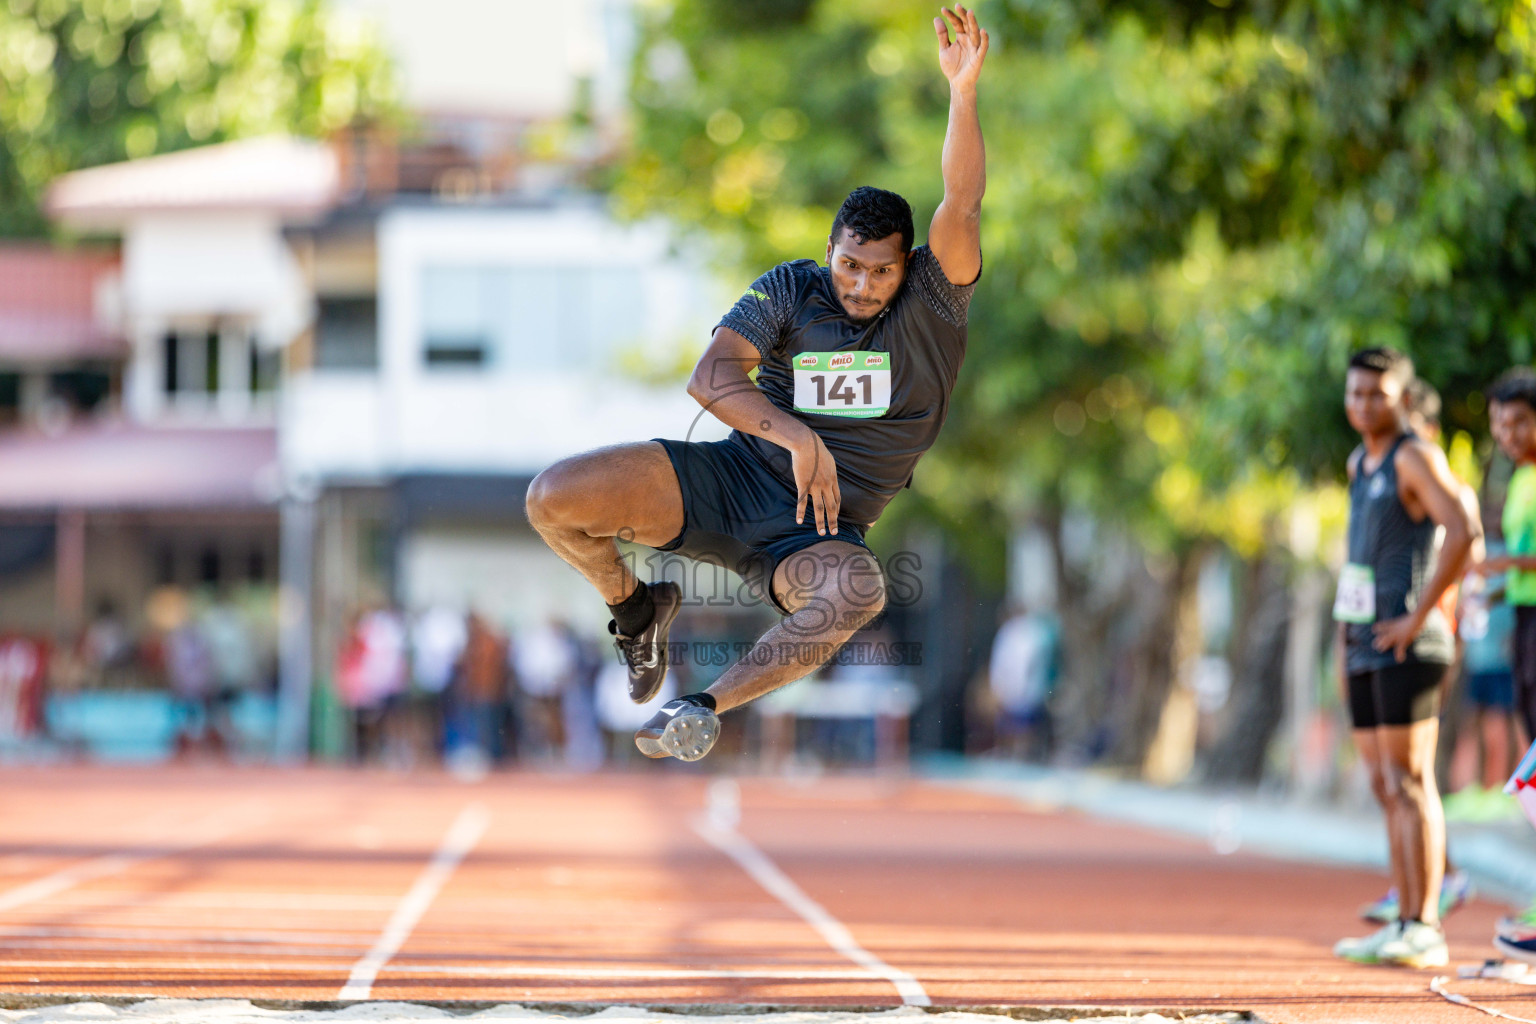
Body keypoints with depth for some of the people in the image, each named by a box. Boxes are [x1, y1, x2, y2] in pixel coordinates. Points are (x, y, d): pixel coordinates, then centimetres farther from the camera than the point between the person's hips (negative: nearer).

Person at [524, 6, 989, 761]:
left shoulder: (930, 304, -1)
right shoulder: (789, 291, 2)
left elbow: (962, 204, -17)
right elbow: (711, 376, -12)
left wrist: (962, 90, -30)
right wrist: (796, 438, -28)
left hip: (819, 529, -2)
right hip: (732, 478, 2)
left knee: (857, 591, -41)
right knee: (555, 499, -20)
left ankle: (710, 705, -23)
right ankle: (634, 605, 13)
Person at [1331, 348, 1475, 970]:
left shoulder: (1415, 457, -10)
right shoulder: (1359, 463, 18)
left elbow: (1461, 533, -23)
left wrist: (1417, 616, -21)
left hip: (1406, 646, -9)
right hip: (1364, 644, 9)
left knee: (1409, 782, -11)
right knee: (1385, 786, 7)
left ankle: (1424, 929, -13)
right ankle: (1404, 924, 9)